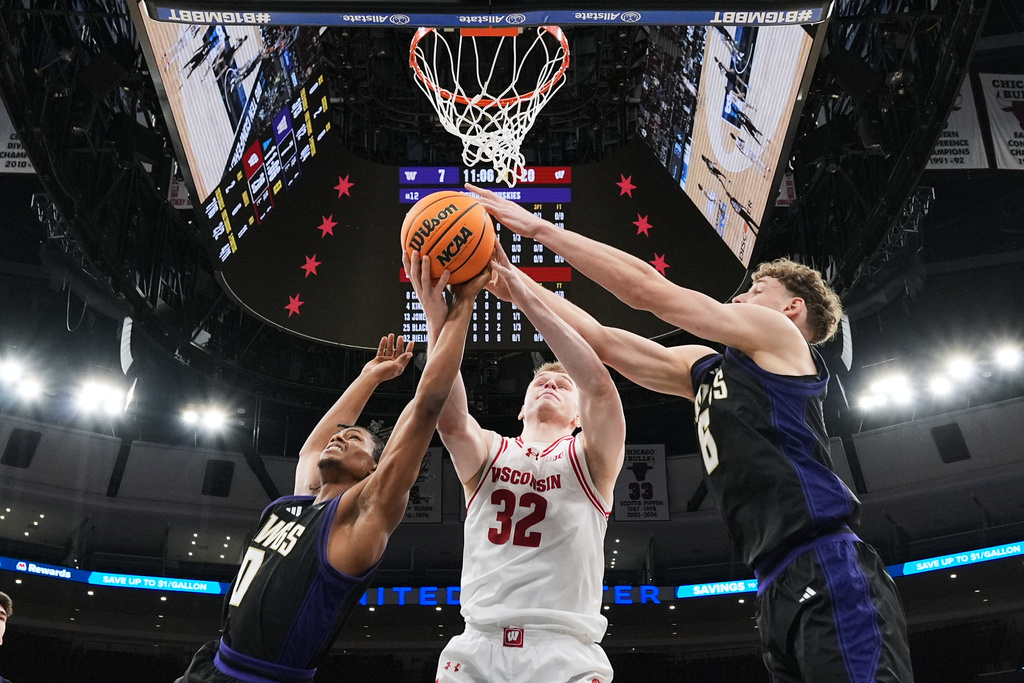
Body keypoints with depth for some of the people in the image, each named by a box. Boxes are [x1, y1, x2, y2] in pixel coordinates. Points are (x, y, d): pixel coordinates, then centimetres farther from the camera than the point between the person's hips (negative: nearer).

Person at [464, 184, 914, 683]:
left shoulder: (778, 334, 6)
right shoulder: (704, 369, 26)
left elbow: (647, 289, -1)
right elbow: (600, 341, 23)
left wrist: (539, 227, 3)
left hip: (828, 568, -8)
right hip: (779, 586, 8)